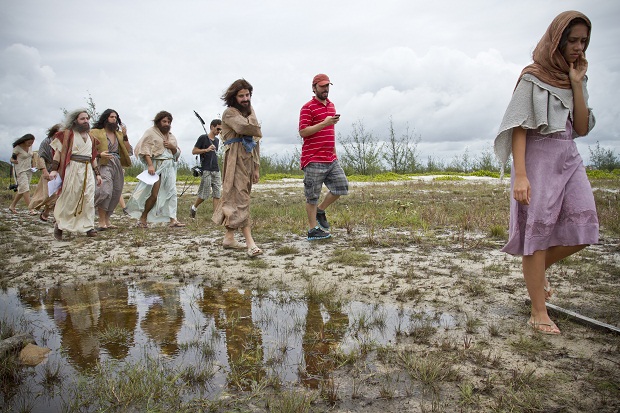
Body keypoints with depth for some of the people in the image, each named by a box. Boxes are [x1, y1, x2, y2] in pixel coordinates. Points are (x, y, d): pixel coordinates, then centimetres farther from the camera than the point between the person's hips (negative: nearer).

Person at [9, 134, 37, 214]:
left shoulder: (30, 146, 5)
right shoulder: (17, 148, -13)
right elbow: (12, 159, -6)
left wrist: (32, 165, 8)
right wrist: (13, 161, -29)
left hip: (28, 170, 7)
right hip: (20, 170, -7)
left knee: (21, 190, 9)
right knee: (25, 189, -14)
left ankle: (12, 206, 22)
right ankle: (31, 209, -21)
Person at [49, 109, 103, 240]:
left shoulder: (90, 137, 18)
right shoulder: (68, 133, 1)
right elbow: (59, 151, -4)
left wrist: (97, 173, 16)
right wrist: (54, 169, -13)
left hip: (87, 170, 5)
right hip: (72, 169, -5)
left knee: (89, 199, 0)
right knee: (69, 199, -1)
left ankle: (88, 227, 5)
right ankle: (59, 225, 14)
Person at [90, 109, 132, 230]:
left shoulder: (119, 134, 20)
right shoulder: (96, 132, 4)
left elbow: (128, 151, 11)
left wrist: (125, 136, 2)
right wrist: (99, 154, -21)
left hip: (118, 165, 6)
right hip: (104, 165, -6)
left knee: (116, 194, 5)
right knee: (105, 191, -22)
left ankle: (107, 220, 16)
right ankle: (102, 222, -14)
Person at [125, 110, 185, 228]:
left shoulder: (171, 136, 18)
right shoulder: (151, 132, 0)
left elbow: (177, 153, 22)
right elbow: (144, 149, -9)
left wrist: (173, 147, -1)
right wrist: (150, 165, -19)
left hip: (170, 167, 6)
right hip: (156, 166, -6)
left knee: (172, 192, -4)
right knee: (154, 194, -7)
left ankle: (172, 219, -5)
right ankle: (142, 218, 9)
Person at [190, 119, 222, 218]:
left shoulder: (217, 140, 17)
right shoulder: (203, 138, -3)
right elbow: (194, 151, -4)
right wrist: (206, 150, -15)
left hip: (216, 170, 6)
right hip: (206, 170, -6)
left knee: (217, 193, -1)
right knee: (205, 193, -3)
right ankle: (193, 207, 21)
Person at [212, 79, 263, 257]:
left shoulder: (248, 113, 23)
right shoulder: (230, 112, -3)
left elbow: (255, 140, 22)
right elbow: (247, 127, -21)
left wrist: (256, 167, 16)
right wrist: (251, 112, 0)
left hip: (248, 160, 8)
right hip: (235, 160, -8)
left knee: (235, 198, 9)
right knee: (241, 199, -14)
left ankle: (229, 237, 16)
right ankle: (250, 243, -21)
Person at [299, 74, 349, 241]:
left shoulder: (331, 105, 18)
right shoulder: (307, 108, -6)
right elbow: (303, 132, -15)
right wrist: (325, 123, -21)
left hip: (331, 159, 8)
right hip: (314, 160, -7)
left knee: (342, 186, 8)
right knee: (312, 196, 0)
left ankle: (320, 211, 25)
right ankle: (313, 229, 10)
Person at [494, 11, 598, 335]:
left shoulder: (577, 79, 15)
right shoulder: (533, 77, -3)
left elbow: (583, 128, 6)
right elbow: (519, 127, -11)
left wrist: (576, 84, -1)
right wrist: (520, 175, -21)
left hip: (569, 158, 6)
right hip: (539, 156, -6)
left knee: (583, 227, -5)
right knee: (538, 229, -5)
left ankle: (539, 268, 23)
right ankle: (538, 313, 4)